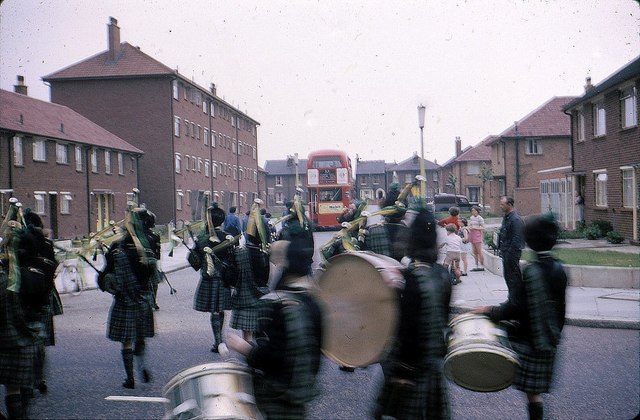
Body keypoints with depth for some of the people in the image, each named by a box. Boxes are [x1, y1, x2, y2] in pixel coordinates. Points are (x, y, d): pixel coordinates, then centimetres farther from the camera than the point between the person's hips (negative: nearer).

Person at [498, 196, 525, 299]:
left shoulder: (515, 219, -18)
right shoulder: (506, 217, 14)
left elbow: (516, 239, -21)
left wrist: (509, 252, -21)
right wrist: (501, 248, 15)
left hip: (512, 252, -10)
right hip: (506, 251, 10)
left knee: (513, 276, -4)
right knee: (507, 275, 16)